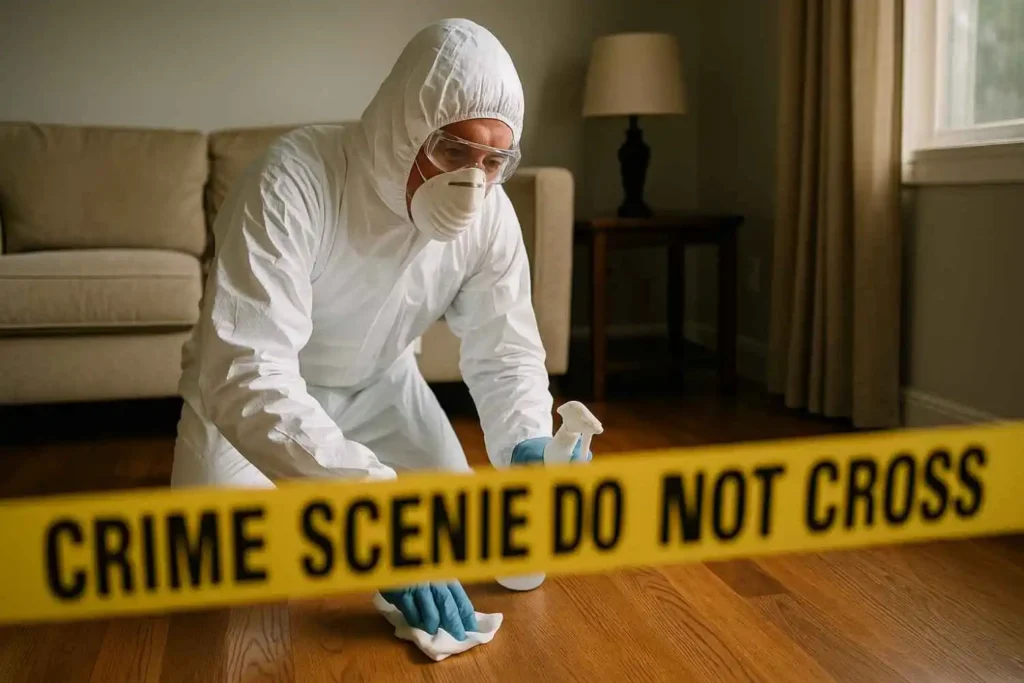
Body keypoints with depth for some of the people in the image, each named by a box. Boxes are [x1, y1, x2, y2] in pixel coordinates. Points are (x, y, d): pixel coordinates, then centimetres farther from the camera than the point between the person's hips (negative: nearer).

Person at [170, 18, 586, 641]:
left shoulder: (490, 215, -21)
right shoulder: (292, 182, -37)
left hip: (378, 383, 4)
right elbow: (244, 374, -45)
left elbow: (506, 352, -11)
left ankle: (319, 484, 24)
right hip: (250, 387, -4)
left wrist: (528, 447, -34)